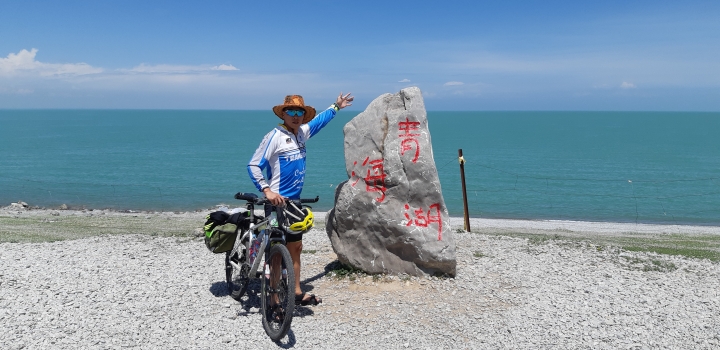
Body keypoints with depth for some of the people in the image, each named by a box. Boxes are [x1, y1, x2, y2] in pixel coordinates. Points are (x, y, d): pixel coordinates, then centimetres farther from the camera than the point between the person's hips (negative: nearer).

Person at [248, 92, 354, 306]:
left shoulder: (302, 133, 9)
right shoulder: (274, 136, -13)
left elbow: (319, 120, 29)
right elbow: (253, 165, -16)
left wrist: (336, 106, 39)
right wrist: (266, 190, -27)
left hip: (294, 201, 8)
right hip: (277, 202, -8)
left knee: (295, 247, 15)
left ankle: (297, 293, 27)